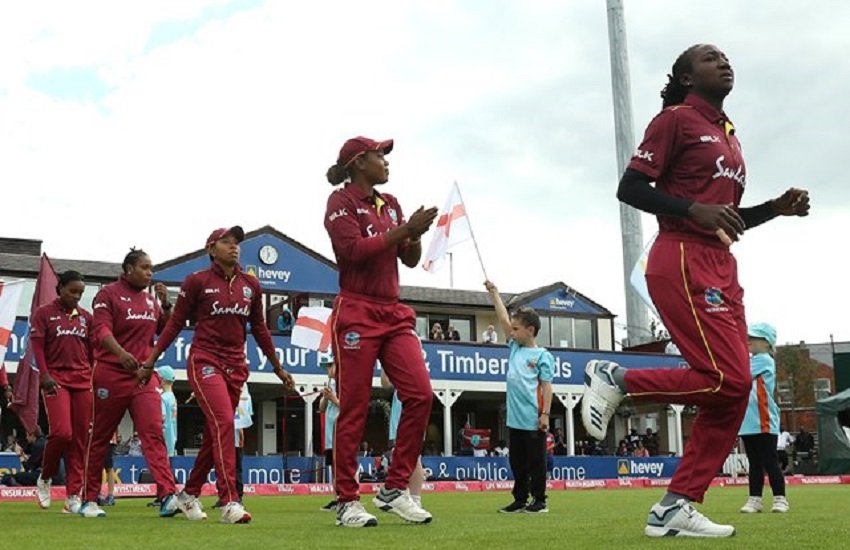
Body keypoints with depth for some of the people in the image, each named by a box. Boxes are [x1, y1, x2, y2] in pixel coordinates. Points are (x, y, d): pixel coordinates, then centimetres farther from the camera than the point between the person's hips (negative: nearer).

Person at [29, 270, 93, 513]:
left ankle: (73, 495, 4)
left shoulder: (86, 317, 15)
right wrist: (44, 375, -13)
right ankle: (44, 479, 10)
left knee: (80, 438, 0)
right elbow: (37, 345, -2)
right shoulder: (44, 313, 5)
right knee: (62, 432, -17)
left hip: (83, 381, 4)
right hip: (56, 379, -4)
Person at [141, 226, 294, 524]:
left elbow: (259, 328, 17)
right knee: (224, 423, -21)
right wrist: (152, 359, -3)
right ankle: (230, 502, -23)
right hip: (205, 362, -5)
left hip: (236, 366, 5)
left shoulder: (251, 285, 10)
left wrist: (278, 367, 18)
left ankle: (190, 492, 29)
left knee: (214, 433, 10)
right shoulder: (197, 281, -2)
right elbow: (176, 323, 2)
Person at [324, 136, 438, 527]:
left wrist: (417, 234, -3)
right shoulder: (341, 201, -1)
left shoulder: (390, 204, 18)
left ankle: (394, 489, 1)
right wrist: (404, 229, -15)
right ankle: (347, 502, 4)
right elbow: (354, 250, -16)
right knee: (354, 410, -4)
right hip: (357, 313, -6)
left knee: (420, 394, -8)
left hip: (394, 314, 6)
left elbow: (410, 260, 17)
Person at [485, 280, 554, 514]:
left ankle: (539, 501, 9)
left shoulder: (542, 355, -4)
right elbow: (504, 320, 13)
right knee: (517, 462, 12)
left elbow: (546, 386, -8)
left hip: (533, 419, -7)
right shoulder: (515, 348, 12)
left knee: (536, 461, 2)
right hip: (514, 417, 7)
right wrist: (494, 293, 15)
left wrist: (545, 414, -14)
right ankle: (520, 500, 19)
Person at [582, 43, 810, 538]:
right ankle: (616, 379, -1)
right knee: (728, 379, -19)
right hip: (683, 262, -9)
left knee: (734, 390, 1)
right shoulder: (676, 119, -1)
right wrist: (696, 210, -20)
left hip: (722, 266, 9)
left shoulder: (729, 135, 23)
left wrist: (777, 208, 11)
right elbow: (630, 189, -9)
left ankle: (676, 508, 5)